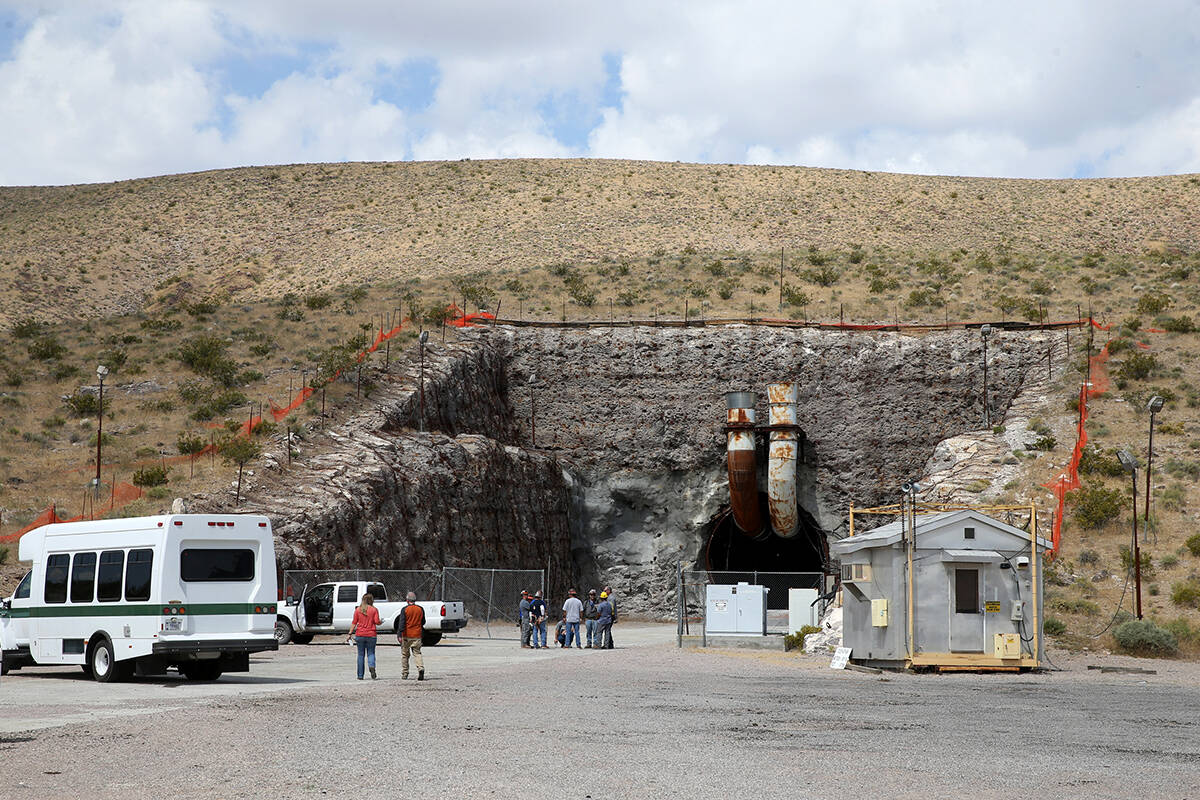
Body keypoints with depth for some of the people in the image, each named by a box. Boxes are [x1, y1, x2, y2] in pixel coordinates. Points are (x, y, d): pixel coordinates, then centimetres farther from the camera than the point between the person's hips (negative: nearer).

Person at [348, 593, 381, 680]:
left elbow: (354, 623, -1)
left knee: (361, 655, 8)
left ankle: (360, 675, 8)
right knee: (371, 653, 9)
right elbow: (377, 622, -10)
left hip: (360, 635, 1)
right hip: (371, 635, -1)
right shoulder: (374, 609, -3)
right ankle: (372, 666, -21)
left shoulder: (358, 610, 1)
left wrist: (350, 634, 3)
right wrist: (380, 622, 13)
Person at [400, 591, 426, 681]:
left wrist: (400, 635, -14)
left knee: (404, 655, 9)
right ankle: (421, 669, -19)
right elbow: (423, 622, 11)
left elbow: (402, 623, -13)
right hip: (417, 636, 3)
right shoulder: (420, 609, 2)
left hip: (406, 635, -2)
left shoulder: (405, 609, -8)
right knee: (417, 653, 6)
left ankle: (404, 675, 13)